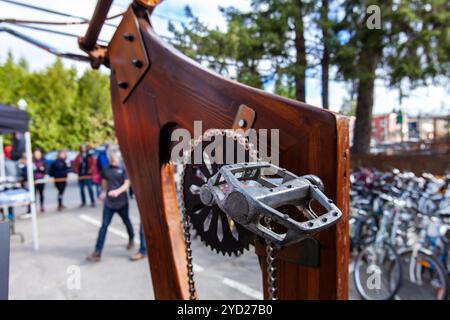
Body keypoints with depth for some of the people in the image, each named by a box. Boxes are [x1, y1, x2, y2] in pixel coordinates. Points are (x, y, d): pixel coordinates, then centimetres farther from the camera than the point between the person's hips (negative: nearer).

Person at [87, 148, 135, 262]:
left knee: (126, 221, 18)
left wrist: (117, 191, -31)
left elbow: (126, 184, -15)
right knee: (104, 225, -4)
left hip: (122, 201, -2)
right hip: (109, 202, 2)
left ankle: (131, 239, 44)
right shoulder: (105, 169, 4)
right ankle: (97, 252, -3)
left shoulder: (123, 169, -8)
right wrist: (104, 192, 2)